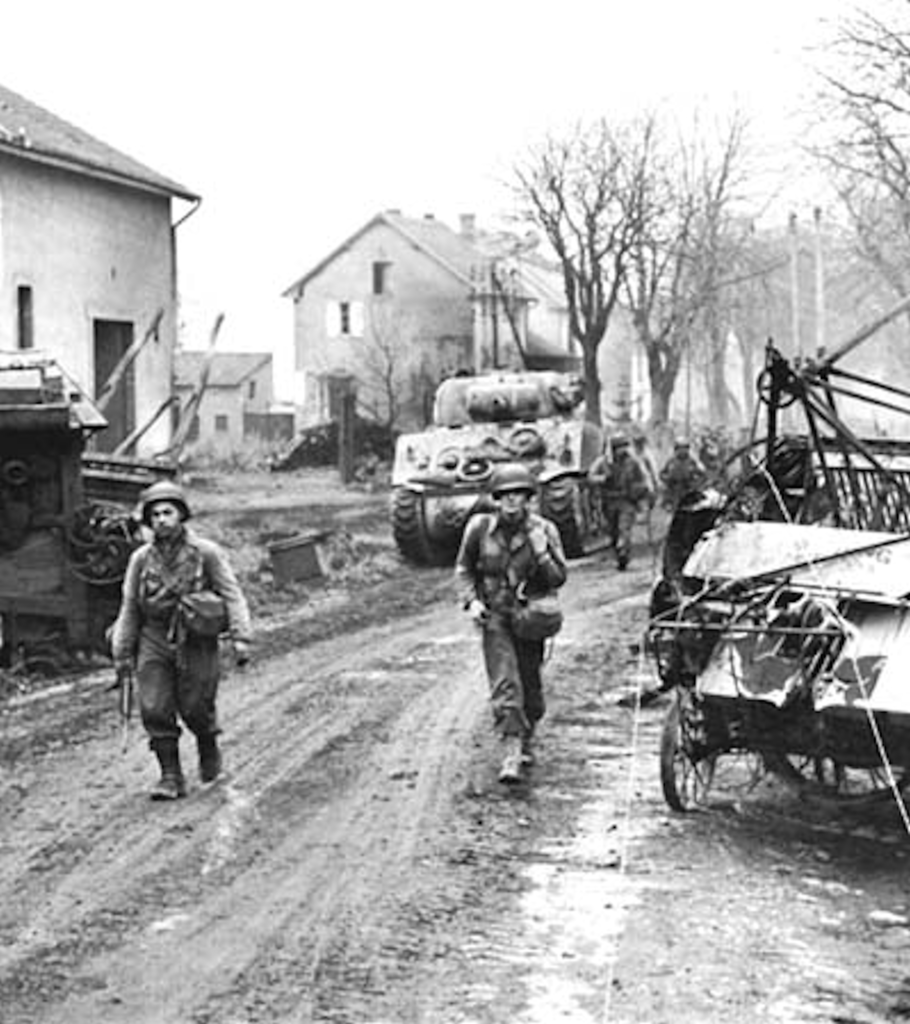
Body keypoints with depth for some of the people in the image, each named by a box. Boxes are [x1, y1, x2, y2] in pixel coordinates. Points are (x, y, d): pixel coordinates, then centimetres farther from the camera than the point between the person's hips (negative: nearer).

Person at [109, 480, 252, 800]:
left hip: (195, 643, -2)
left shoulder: (206, 553, -3)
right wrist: (122, 653, 10)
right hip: (154, 641, 2)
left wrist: (240, 637, -14)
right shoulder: (141, 558, 5)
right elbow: (129, 608, 11)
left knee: (195, 708, 0)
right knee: (155, 710, -6)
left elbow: (231, 595, -4)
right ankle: (171, 777, 1)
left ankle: (209, 750, 31)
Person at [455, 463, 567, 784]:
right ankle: (511, 754, -17)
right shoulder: (480, 527, -4)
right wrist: (471, 600, -5)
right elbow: (463, 568, 9)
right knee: (505, 684, -14)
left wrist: (541, 552, -22)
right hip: (495, 616, -1)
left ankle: (525, 740, 36)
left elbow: (558, 578, -5)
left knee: (530, 683, 11)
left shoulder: (543, 530, -5)